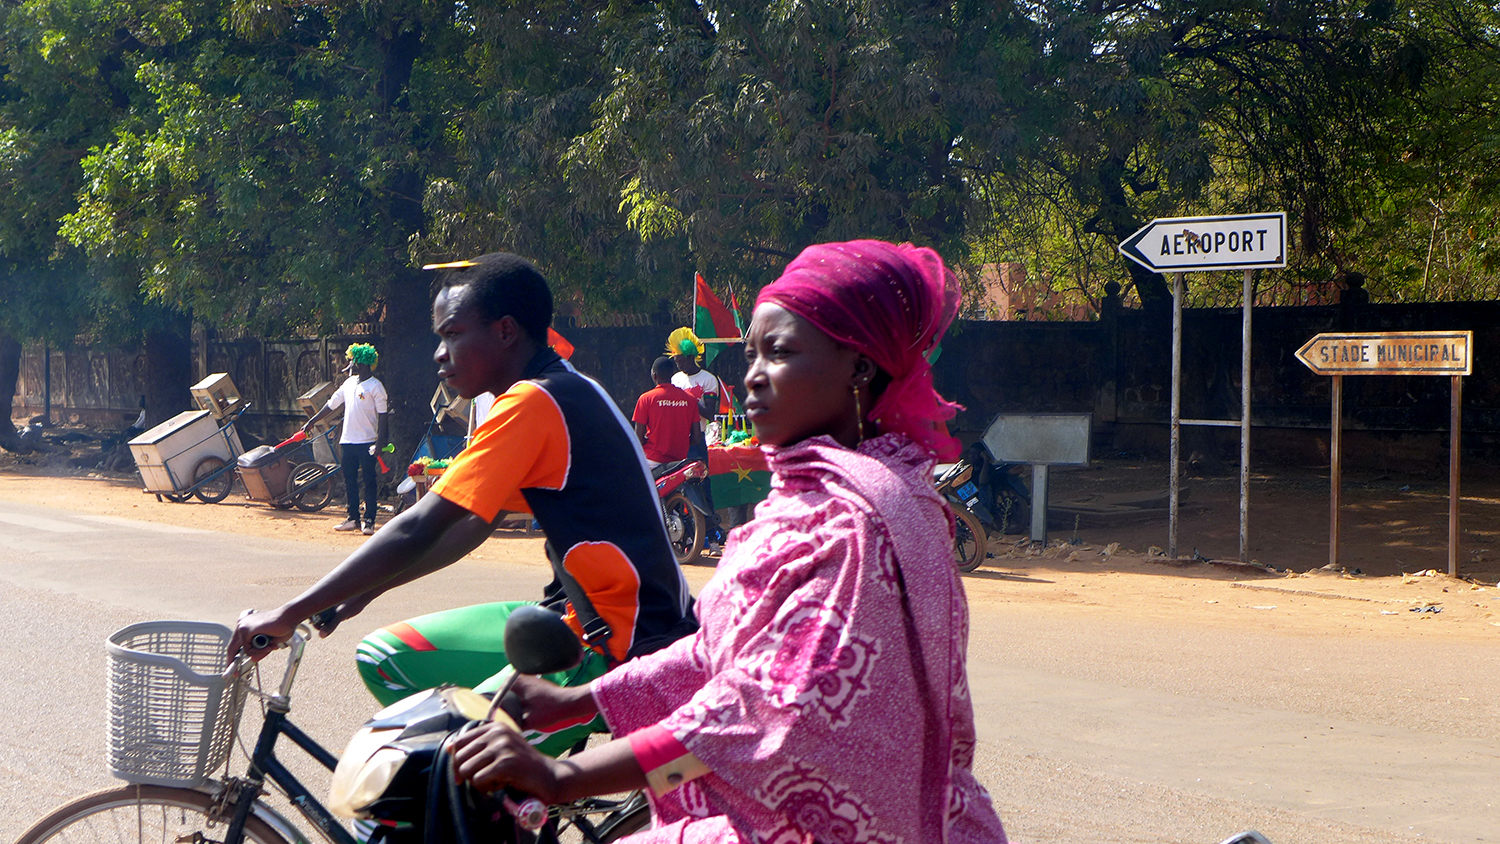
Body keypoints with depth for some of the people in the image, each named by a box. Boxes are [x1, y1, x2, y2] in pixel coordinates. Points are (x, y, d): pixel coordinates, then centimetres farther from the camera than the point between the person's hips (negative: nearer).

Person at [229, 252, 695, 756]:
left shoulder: (534, 404, -17)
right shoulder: (567, 393, 14)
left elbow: (419, 531, -21)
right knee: (385, 659, 7)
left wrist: (292, 614, -17)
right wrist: (362, 592, 14)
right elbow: (470, 527, 19)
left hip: (624, 648, -10)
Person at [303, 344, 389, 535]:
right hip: (347, 441, 7)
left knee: (369, 482, -3)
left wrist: (379, 442, -16)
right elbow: (331, 405, 20)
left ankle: (369, 521, 1)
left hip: (366, 442, -7)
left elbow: (383, 415, -10)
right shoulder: (349, 383, 13)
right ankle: (353, 519, 17)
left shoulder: (375, 386, -8)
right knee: (349, 481, 10)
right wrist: (311, 422, 19)